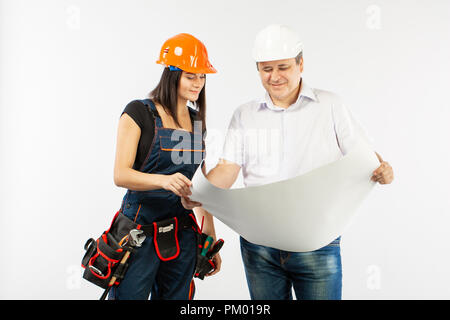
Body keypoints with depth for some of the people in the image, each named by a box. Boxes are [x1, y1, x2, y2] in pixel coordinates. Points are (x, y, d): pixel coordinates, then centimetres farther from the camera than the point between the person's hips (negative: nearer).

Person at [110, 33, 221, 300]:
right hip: (140, 228, -5)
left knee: (175, 296, 11)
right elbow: (121, 175, -13)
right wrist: (164, 180, -32)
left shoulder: (196, 121, 12)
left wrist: (211, 240, 13)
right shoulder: (139, 112, -6)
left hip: (183, 233, 6)